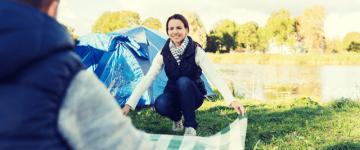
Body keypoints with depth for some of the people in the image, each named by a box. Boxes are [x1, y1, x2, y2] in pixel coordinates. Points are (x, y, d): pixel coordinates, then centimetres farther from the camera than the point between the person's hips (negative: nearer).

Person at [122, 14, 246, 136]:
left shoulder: (196, 51, -20)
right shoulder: (163, 54, -12)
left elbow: (214, 77, -27)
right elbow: (147, 79, -17)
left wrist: (232, 100, -41)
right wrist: (129, 104, -26)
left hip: (193, 95, -2)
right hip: (174, 95, 2)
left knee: (183, 81, -34)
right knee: (160, 105, -32)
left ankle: (190, 126, -19)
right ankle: (177, 118, 4)